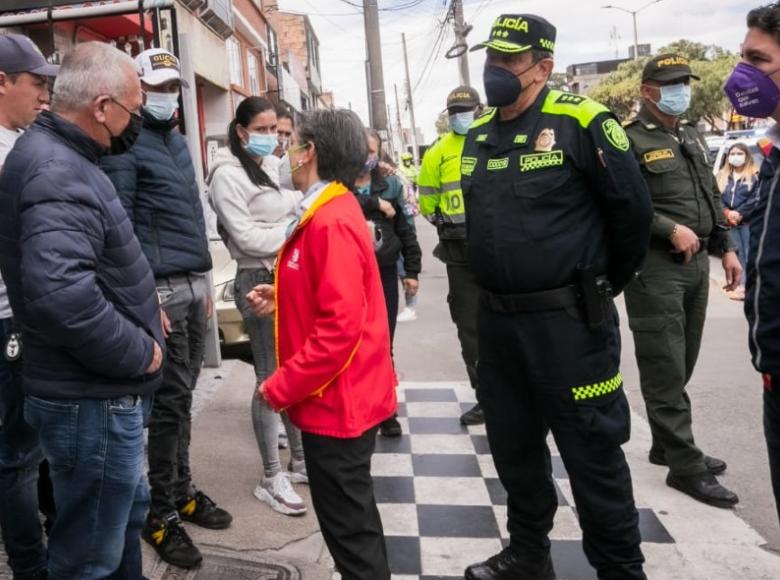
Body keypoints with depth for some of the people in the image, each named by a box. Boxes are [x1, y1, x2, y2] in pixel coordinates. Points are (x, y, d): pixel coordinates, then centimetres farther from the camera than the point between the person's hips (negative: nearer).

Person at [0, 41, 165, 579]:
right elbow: (61, 293, -37)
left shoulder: (58, 156, 11)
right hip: (91, 399, -10)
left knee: (124, 514, 26)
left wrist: (138, 302, 9)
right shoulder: (56, 171, -23)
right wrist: (140, 353, -24)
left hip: (102, 389, 10)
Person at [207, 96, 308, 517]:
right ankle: (271, 479, 9)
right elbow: (246, 237, -16)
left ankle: (299, 460, 27)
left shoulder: (274, 165, 14)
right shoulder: (228, 175, -10)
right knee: (271, 377, -3)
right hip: (260, 281, -8)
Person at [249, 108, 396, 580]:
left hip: (337, 401, -10)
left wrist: (280, 387, -20)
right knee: (354, 514, 22)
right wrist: (283, 299, 8)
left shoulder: (332, 223, -22)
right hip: (340, 394, 10)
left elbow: (340, 327, -27)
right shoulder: (332, 212, 10)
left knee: (347, 523, 4)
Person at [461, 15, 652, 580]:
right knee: (513, 446, 18)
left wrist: (605, 284, 4)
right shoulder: (477, 135, 9)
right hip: (497, 319, 7)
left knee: (592, 453, 4)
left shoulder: (580, 122, -12)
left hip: (568, 320, -7)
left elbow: (632, 209, -7)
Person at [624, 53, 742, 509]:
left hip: (697, 263, 8)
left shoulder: (693, 138, 18)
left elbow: (712, 198, 23)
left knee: (683, 364, 14)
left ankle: (668, 445, 28)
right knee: (665, 369, -3)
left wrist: (726, 247, 16)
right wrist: (671, 229, -20)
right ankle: (685, 465, 4)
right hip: (655, 267, -8)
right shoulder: (630, 141, -8)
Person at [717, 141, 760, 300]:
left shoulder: (755, 175, 1)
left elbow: (756, 199, -10)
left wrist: (740, 214, -16)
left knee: (750, 254, -6)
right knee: (737, 253, 8)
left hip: (748, 221, -4)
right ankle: (742, 284, 13)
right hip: (730, 222, 4)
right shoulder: (722, 176, 14)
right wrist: (727, 213, -11)